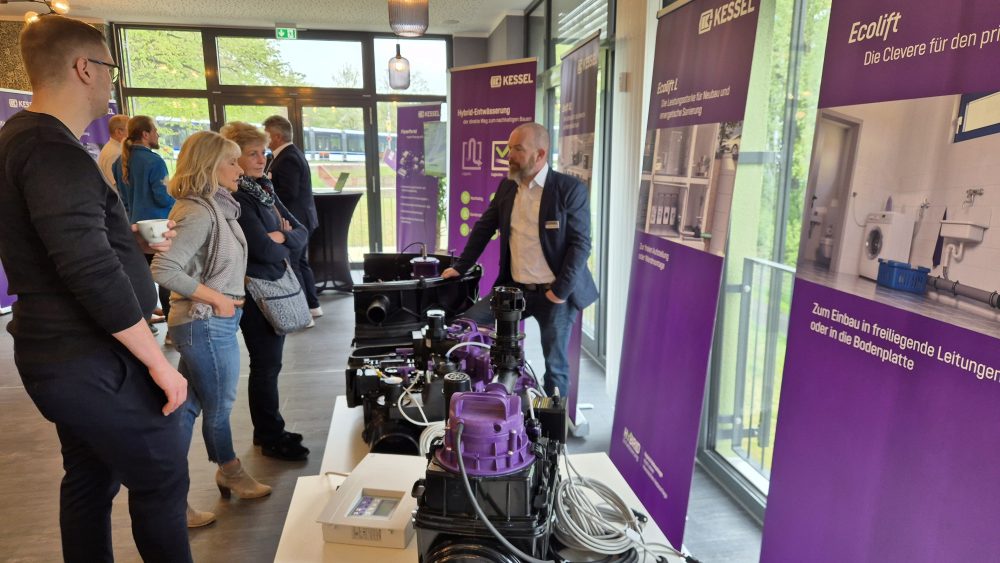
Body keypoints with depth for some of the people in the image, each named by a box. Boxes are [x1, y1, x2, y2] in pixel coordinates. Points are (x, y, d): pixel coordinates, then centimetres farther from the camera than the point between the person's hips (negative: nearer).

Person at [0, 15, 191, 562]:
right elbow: (92, 272, -26)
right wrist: (158, 362, -21)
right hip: (92, 362, -10)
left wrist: (136, 241, 20)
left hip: (61, 355, 10)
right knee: (161, 480, 1)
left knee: (90, 480, 19)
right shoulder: (54, 150, -21)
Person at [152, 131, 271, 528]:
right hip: (207, 324, -9)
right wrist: (216, 297, -21)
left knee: (186, 408, 18)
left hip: (207, 323, 9)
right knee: (218, 407, 8)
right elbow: (163, 270, -27)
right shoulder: (199, 213, -20)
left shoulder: (213, 207, 8)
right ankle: (230, 474, 26)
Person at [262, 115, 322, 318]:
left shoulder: (287, 158, -18)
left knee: (290, 265, -4)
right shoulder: (294, 153, 15)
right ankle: (312, 305, 24)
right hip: (300, 218, 11)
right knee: (300, 262, 17)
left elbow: (289, 193, -24)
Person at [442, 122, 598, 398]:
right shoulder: (507, 186, 6)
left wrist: (560, 291, -17)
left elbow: (581, 244, -13)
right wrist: (460, 266, 14)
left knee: (555, 367, 5)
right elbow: (484, 228, 15)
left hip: (554, 293, -5)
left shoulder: (570, 189, -11)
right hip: (515, 288, 5)